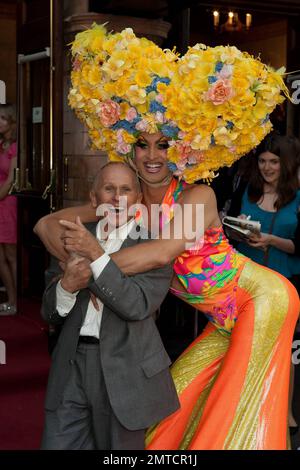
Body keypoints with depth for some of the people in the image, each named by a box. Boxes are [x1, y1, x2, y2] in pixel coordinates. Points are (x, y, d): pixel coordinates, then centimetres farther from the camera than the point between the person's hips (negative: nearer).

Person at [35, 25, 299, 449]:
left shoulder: (197, 196, -19)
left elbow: (162, 253, -36)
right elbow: (48, 224, -8)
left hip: (264, 298, -6)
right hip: (227, 322, 6)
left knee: (242, 408, -3)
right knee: (178, 399, 10)